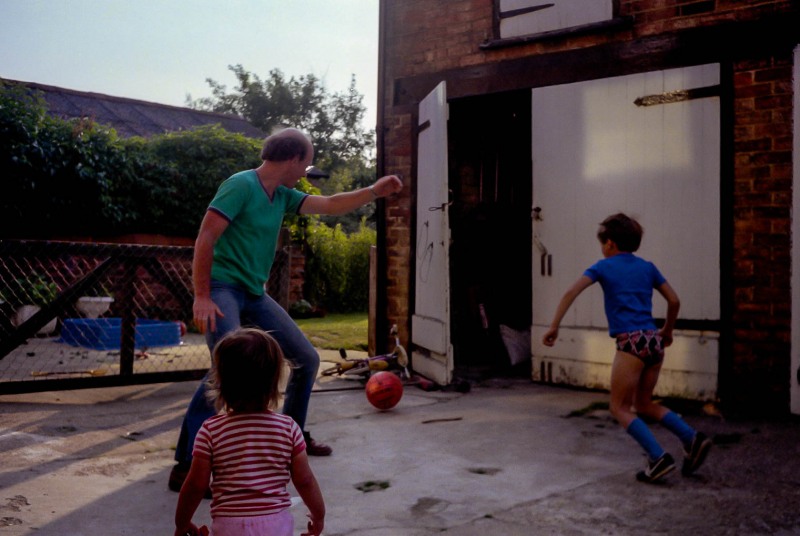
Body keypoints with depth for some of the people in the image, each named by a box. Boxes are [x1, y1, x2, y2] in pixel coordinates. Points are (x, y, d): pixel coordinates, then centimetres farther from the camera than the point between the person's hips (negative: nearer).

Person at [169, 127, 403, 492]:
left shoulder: (283, 196, 12)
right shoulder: (242, 185, -12)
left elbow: (331, 205, 19)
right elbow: (205, 238, -17)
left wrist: (375, 191, 14)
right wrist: (201, 297, -21)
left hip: (255, 295, 9)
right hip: (223, 288, -9)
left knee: (307, 359, 12)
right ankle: (185, 465, -21)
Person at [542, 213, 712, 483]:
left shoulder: (604, 267, 4)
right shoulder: (647, 267, 17)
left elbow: (571, 293, -6)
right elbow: (674, 301, 16)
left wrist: (554, 326, -3)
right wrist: (667, 331, 31)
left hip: (631, 342, -6)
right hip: (654, 341, 6)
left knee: (620, 407, 5)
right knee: (644, 403, 20)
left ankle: (658, 457, -9)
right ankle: (692, 438, 6)